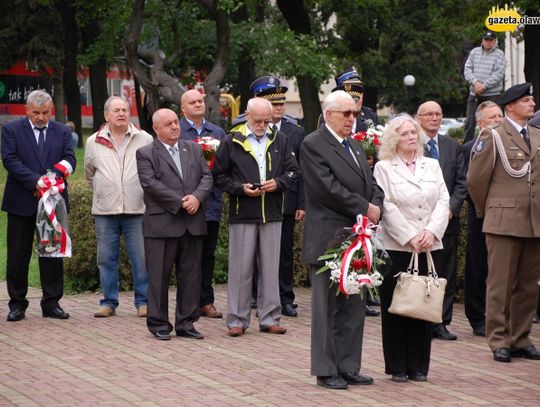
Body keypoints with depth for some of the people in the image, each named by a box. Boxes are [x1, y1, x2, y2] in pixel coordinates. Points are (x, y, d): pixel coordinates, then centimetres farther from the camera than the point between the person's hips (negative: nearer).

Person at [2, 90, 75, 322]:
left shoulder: (62, 132, 9)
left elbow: (69, 159, -1)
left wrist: (57, 173, -23)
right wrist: (35, 182, -21)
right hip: (21, 202, -2)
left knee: (53, 252, 5)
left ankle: (51, 303, 13)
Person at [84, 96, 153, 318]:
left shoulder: (145, 139, 1)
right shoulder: (94, 142, 7)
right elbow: (90, 173, 19)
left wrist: (146, 195, 6)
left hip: (137, 209, -2)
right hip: (105, 210, 2)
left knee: (141, 258, -1)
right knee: (107, 258, 5)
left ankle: (143, 301, 8)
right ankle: (109, 302, 13)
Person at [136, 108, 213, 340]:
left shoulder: (193, 149, 16)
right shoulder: (146, 154, 0)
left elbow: (206, 176, 9)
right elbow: (150, 184, -11)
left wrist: (197, 197, -11)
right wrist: (181, 202, -15)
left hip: (193, 223, 5)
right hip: (162, 224, -4)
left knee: (191, 275, 7)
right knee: (159, 275, 0)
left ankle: (186, 323, 14)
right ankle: (158, 324, 8)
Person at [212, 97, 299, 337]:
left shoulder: (279, 140, 8)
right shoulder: (232, 142, 0)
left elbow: (293, 172, 11)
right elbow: (219, 175, 2)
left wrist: (278, 183, -8)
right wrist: (240, 188, -12)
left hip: (272, 215, 3)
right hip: (242, 214, -3)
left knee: (270, 268, 6)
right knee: (240, 269, 0)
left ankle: (269, 318, 14)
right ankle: (237, 320, 6)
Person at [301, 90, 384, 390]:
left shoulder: (354, 145, 18)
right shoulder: (313, 145, -9)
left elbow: (372, 183, 16)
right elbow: (328, 188, -18)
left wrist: (376, 207, -5)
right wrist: (365, 208, -13)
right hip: (328, 238, -8)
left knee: (354, 306, 9)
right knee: (327, 306, 0)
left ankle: (348, 367, 16)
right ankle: (326, 370, 6)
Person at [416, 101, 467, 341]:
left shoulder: (453, 147, 13)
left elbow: (461, 183, 9)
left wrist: (451, 208, -5)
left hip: (447, 219, 4)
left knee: (446, 275, 4)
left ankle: (441, 323, 9)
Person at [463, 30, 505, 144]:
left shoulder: (499, 54, 0)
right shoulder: (474, 52, 10)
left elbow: (499, 73, -10)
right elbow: (467, 69, 4)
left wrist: (484, 86, -16)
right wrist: (475, 82, -13)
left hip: (492, 94, -3)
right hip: (474, 93, 3)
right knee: (470, 121, 4)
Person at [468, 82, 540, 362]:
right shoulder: (493, 137, -2)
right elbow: (476, 179, 0)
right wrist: (486, 211, 9)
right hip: (504, 221, -5)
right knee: (501, 284, -2)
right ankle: (499, 341, 4)